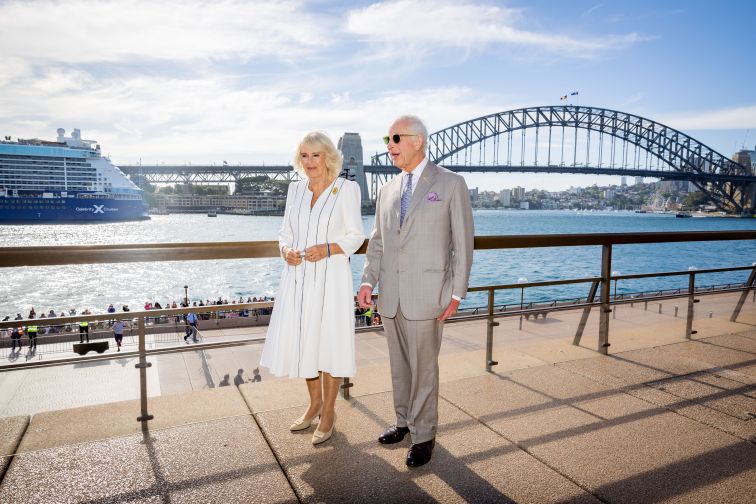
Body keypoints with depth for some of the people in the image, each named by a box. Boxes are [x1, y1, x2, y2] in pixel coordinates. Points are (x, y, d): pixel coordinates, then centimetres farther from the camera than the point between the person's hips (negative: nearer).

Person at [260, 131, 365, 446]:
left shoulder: (346, 189, -4)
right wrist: (286, 250, -9)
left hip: (330, 278, -5)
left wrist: (327, 248, -19)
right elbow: (285, 233, 13)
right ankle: (315, 403, 34)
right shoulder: (296, 189, 10)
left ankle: (329, 412, 23)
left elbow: (355, 236, -3)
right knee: (301, 342, 12)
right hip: (298, 278, 5)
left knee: (328, 343, 4)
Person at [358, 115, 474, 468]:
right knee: (399, 365, 16)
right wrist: (368, 281, 2)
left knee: (424, 367, 3)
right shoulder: (387, 191, 13)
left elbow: (463, 242, -5)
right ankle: (404, 421, 34)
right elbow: (377, 241, 14)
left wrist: (457, 292, -9)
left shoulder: (451, 184, -2)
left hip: (426, 294, -5)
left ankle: (423, 435, 20)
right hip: (391, 295, 5)